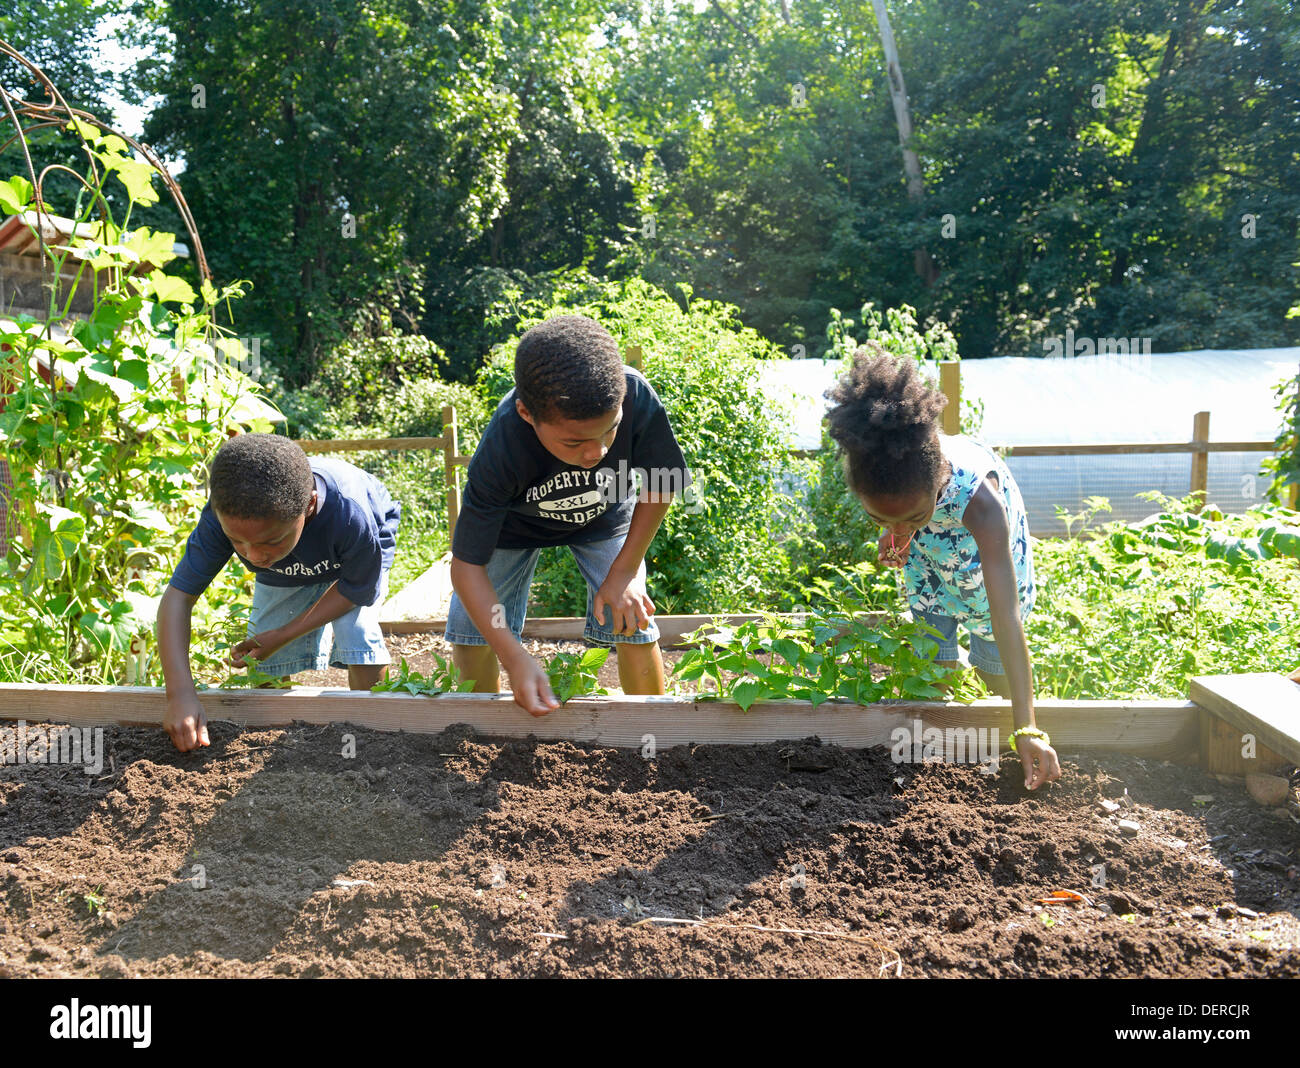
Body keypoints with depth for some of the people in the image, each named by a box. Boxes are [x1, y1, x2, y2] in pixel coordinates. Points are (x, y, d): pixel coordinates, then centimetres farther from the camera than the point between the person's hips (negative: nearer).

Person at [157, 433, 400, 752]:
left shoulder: (350, 516, -47)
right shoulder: (225, 516, -40)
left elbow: (358, 587, -26)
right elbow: (178, 595, -34)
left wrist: (284, 635, -28)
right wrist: (180, 694, -46)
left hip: (351, 560, -3)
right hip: (284, 572, 3)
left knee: (359, 638, -22)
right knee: (268, 658, -2)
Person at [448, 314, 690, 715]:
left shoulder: (635, 397, -39)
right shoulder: (500, 452, -42)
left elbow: (662, 483, -19)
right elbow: (467, 565, -33)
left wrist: (624, 572, -17)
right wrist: (514, 657, -43)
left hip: (604, 517, 1)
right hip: (515, 521, -1)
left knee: (633, 627, -13)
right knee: (469, 636, -6)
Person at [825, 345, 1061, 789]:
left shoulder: (979, 497, -48)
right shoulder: (872, 466, -38)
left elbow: (1007, 617, -50)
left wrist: (1027, 729, -52)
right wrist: (892, 532, -26)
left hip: (987, 552, -2)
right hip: (928, 557, 3)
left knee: (993, 666, 7)